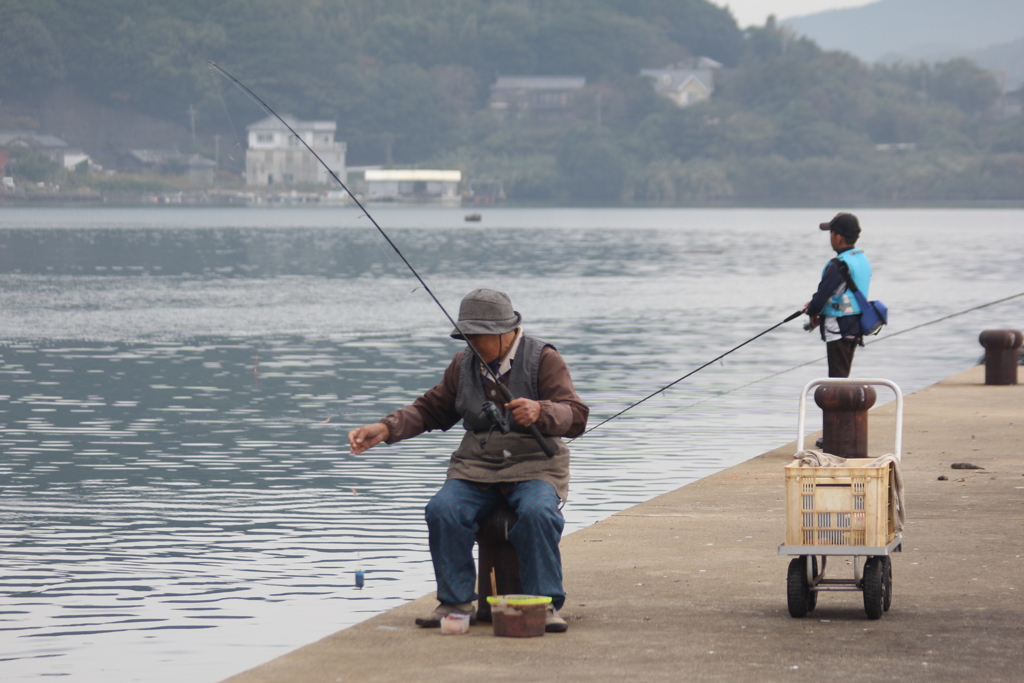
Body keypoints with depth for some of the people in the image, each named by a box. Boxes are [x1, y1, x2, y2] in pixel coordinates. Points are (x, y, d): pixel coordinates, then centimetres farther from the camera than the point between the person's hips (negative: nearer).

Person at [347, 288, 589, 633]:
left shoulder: (543, 359, -4)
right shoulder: (463, 365, 11)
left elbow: (575, 416, -14)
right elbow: (430, 409, 18)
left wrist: (540, 411, -36)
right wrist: (385, 429, 1)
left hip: (534, 466, -4)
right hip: (476, 468, 4)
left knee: (536, 512, -36)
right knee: (442, 510, -26)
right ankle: (457, 603, -15)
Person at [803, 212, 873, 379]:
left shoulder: (839, 265, -21)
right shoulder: (863, 260, 9)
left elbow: (823, 293, -18)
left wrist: (812, 313, 2)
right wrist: (814, 305, 10)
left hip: (838, 328, -9)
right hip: (856, 326, 9)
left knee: (837, 377, -5)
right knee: (843, 376, 16)